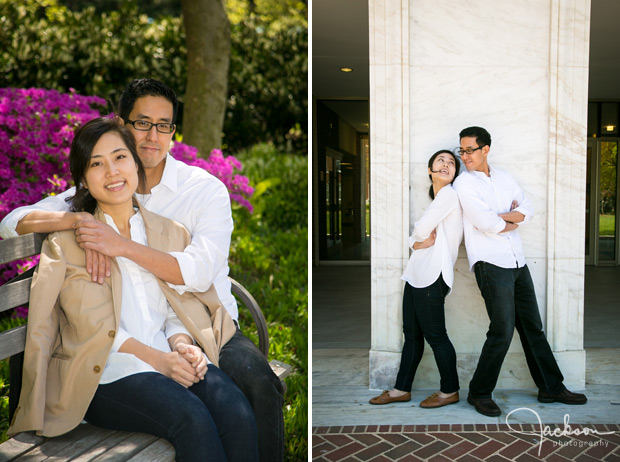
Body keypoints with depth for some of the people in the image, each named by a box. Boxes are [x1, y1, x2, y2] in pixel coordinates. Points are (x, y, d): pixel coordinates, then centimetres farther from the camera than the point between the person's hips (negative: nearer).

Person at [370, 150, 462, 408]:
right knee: (412, 334, 13)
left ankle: (449, 391, 13)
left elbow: (422, 229, -13)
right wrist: (418, 243, -5)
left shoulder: (449, 193, -6)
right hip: (417, 272, 9)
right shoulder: (436, 199, 22)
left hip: (432, 275, -9)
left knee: (434, 334, -2)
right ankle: (402, 389, 21)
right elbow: (415, 235, 17)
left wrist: (421, 238, 9)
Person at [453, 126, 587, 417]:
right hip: (490, 264, -7)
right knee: (502, 330, -9)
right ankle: (479, 393, 5)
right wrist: (513, 221, 1)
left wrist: (499, 217, -11)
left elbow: (527, 209, 4)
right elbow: (487, 225, -17)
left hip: (517, 262, 7)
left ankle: (551, 388, 25)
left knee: (532, 327, 13)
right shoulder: (464, 183, -6)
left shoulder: (503, 178, 14)